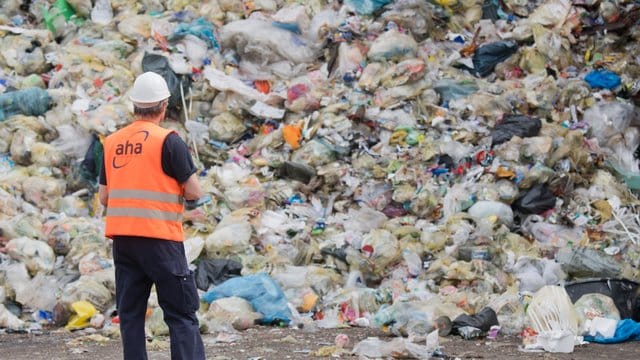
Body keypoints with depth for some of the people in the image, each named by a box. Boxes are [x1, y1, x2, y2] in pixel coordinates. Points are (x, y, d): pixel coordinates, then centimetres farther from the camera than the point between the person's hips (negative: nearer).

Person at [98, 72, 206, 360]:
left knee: (130, 315, 8)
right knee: (181, 315, -3)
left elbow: (103, 197, 12)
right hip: (160, 238, -5)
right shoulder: (168, 141, -7)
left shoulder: (111, 143, 8)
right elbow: (194, 192, -7)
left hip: (121, 238, 5)